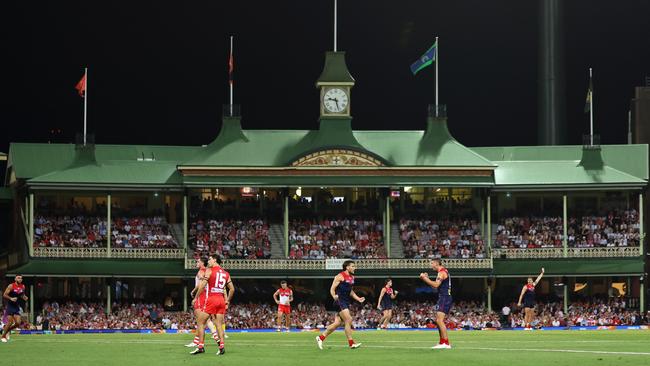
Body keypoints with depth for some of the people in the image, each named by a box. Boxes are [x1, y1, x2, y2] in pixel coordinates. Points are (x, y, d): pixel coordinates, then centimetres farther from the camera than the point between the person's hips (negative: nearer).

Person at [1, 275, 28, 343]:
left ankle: (6, 330, 19)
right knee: (10, 322, -10)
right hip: (10, 306, -5)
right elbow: (4, 295, -10)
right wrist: (11, 298, -25)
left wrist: (24, 297, 1)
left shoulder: (22, 287, 6)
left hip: (17, 307, 5)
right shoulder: (11, 286, -10)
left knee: (18, 323, -5)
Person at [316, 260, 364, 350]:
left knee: (337, 323, 8)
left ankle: (321, 338, 18)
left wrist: (358, 299, 18)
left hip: (346, 302, 9)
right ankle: (351, 343, -12)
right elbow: (332, 288, -11)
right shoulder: (340, 276, -9)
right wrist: (334, 296, -30)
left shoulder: (351, 277, 16)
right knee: (348, 320, -15)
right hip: (340, 301, -9)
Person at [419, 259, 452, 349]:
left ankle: (446, 343, -22)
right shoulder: (443, 272, 20)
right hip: (443, 298, 11)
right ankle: (442, 343, 17)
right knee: (438, 321, 14)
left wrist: (425, 278, -17)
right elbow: (435, 285, 23)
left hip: (444, 298, -11)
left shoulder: (442, 272, -12)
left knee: (439, 320, -17)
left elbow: (436, 285, -24)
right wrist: (426, 278, 14)